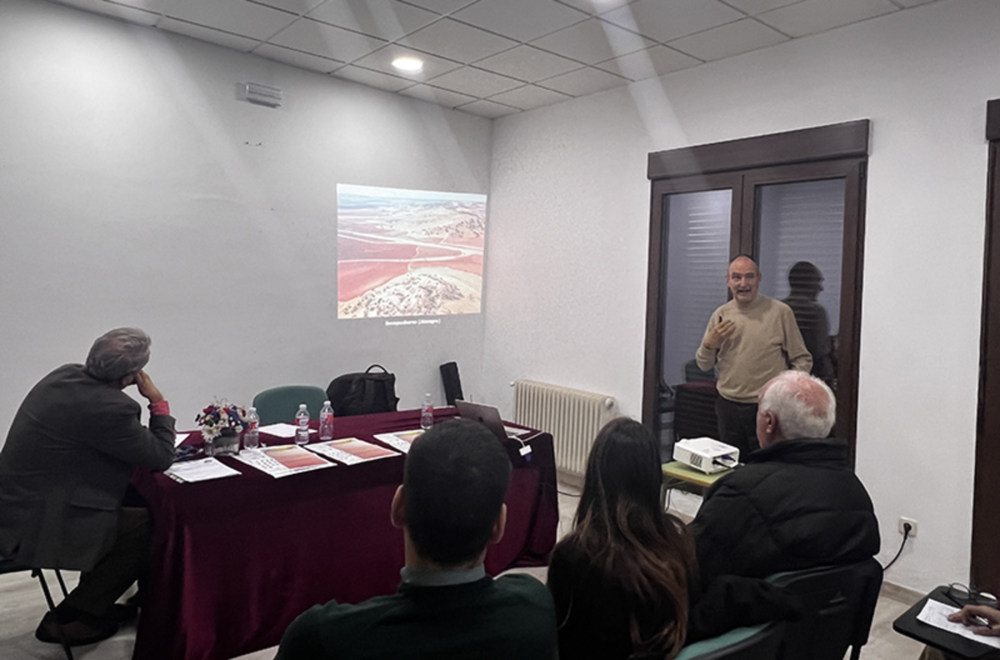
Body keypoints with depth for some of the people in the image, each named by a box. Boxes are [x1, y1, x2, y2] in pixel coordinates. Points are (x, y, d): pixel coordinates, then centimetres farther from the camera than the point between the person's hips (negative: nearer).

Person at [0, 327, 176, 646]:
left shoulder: (66, 374, -1)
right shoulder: (108, 407, -29)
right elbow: (161, 457, -16)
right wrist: (158, 402, -10)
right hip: (36, 527, -9)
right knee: (153, 527, 0)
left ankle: (94, 601, 32)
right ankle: (70, 619, 12)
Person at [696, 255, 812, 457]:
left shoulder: (780, 312, -2)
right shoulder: (720, 314, 8)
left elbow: (802, 360, 2)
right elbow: (705, 365, 12)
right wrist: (709, 344, -7)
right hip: (728, 407, 4)